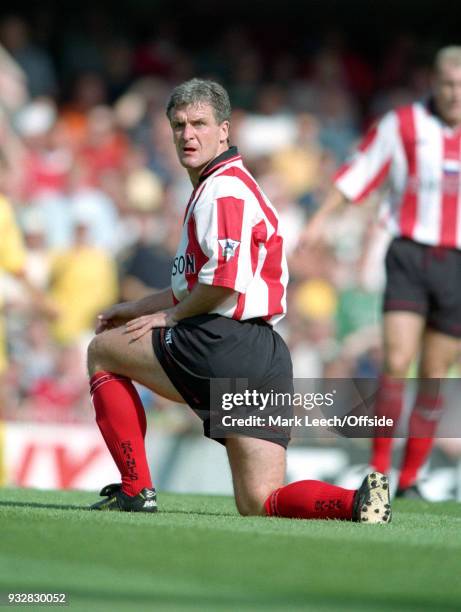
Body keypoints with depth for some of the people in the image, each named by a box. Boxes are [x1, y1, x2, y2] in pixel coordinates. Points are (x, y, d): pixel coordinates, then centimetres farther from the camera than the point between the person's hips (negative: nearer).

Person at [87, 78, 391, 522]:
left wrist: (171, 315, -4)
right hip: (268, 358, 9)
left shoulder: (222, 189, -8)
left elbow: (225, 283, -20)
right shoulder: (230, 186, 25)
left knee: (102, 351, 15)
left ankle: (136, 489, 7)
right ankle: (356, 502, -18)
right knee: (259, 503, 7)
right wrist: (138, 307, 36)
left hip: (221, 345, -9)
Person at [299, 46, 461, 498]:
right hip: (409, 255, -2)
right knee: (395, 362, -16)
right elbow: (358, 173, 2)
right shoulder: (402, 125, 0)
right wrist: (320, 219, -7)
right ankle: (378, 469, -8)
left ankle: (410, 478, 14)